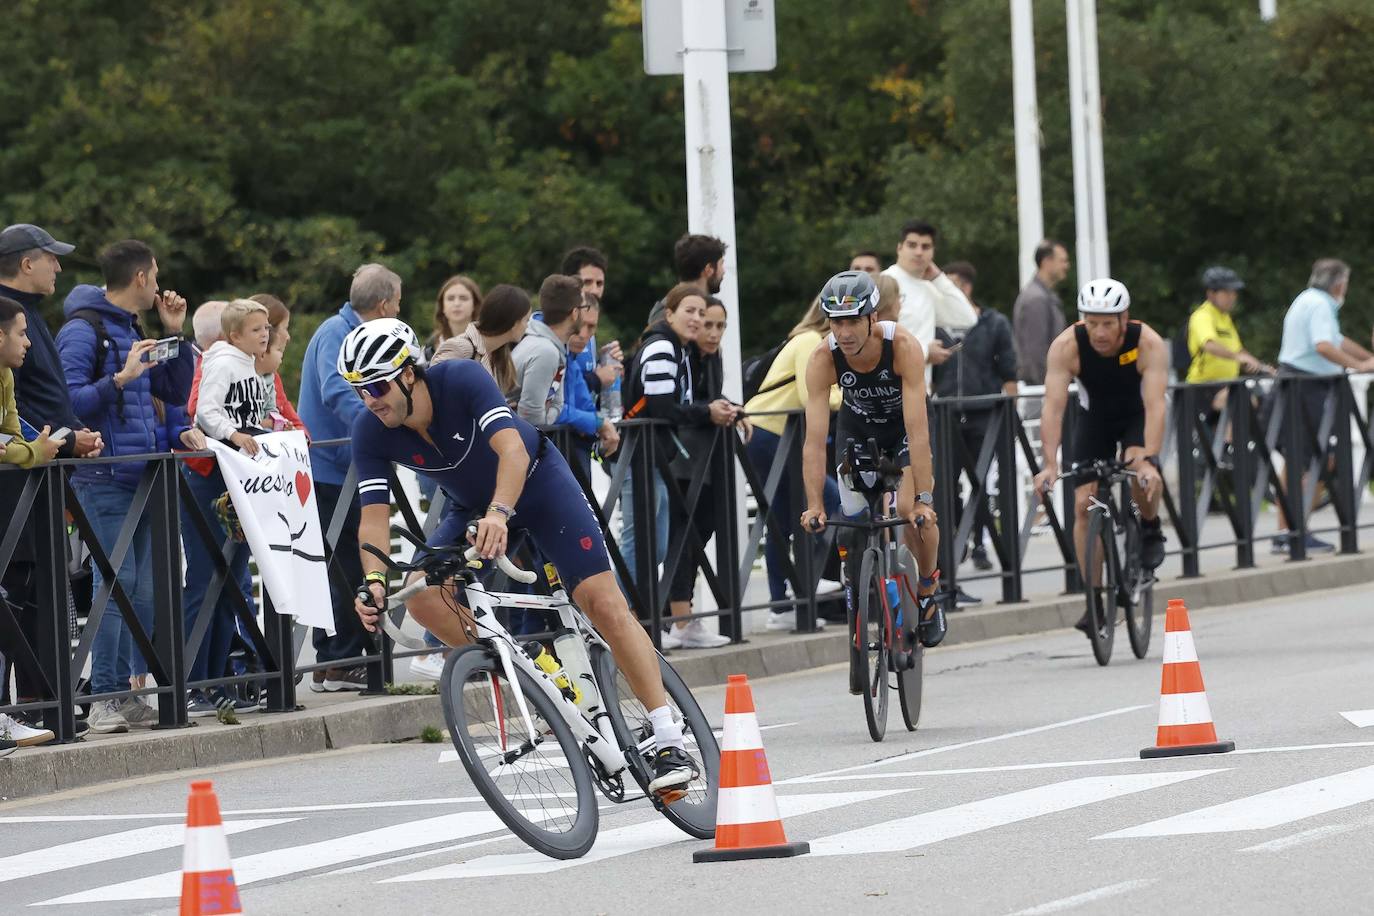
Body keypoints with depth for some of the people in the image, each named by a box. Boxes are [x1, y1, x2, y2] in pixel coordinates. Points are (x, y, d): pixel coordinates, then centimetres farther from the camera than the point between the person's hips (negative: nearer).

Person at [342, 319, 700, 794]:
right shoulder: (371, 433, -21)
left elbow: (512, 449, -43)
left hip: (537, 482, -4)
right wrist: (374, 581, -42)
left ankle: (670, 743, -15)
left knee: (603, 603, -16)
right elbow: (374, 515, -24)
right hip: (473, 506, 4)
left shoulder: (462, 379, -32)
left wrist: (499, 513, -61)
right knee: (423, 597, -21)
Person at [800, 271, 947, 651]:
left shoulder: (904, 346, -36)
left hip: (903, 423, -2)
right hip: (857, 426, 2)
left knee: (912, 512, -20)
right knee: (854, 523, -6)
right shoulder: (823, 358, -30)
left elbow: (918, 430, -39)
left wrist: (924, 499, -43)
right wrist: (815, 505, -41)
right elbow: (814, 439, -33)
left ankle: (928, 597, 4)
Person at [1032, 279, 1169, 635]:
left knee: (1142, 475, -32)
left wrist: (1149, 460, -50)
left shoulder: (1149, 343, -31)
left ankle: (1150, 526, 1)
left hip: (1138, 416, -2)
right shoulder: (1066, 346, -28)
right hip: (1095, 416, 2)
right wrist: (1050, 465, -45)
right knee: (1084, 504, -10)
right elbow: (1053, 406, -34)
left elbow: (1155, 405, -38)